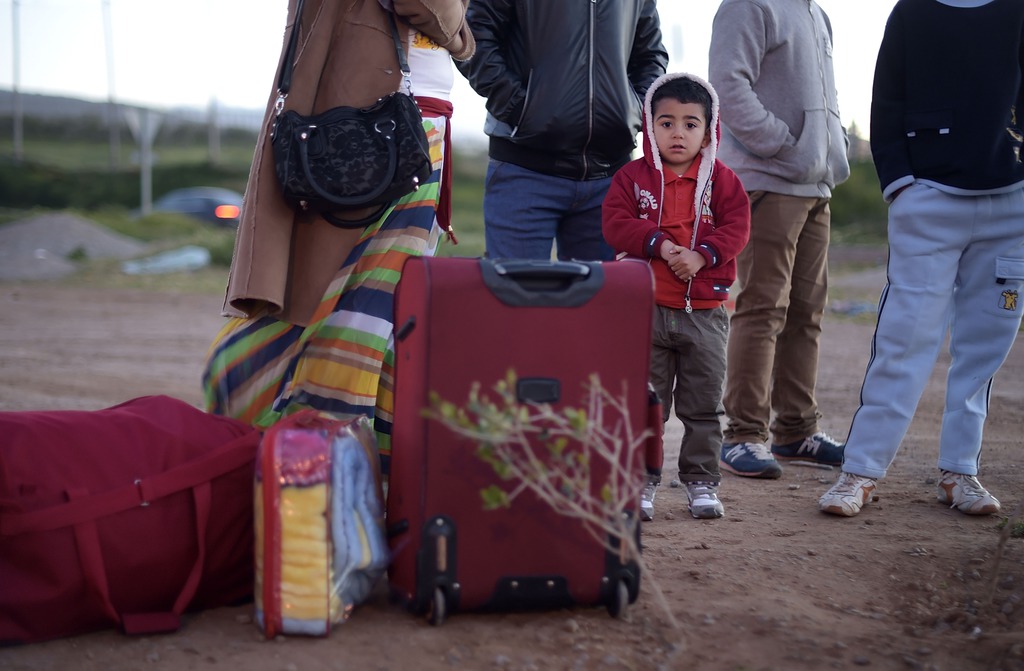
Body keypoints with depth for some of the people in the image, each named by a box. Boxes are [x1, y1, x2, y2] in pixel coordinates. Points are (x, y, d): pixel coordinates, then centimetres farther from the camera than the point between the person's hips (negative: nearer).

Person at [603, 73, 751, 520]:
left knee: (703, 406, 8)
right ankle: (640, 483, 11)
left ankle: (702, 483, 18)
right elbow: (616, 224, -7)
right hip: (646, 310, -1)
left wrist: (701, 255, -19)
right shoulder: (632, 177, 3)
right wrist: (659, 244, -19)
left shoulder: (721, 180, 4)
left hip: (705, 312, 1)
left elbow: (736, 228, -4)